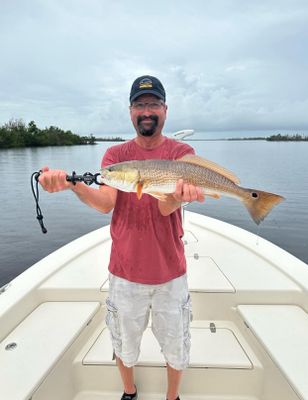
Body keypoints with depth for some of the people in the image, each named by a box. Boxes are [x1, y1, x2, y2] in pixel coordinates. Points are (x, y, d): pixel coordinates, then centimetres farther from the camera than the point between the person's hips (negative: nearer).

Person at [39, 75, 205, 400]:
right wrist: (73, 184, -37)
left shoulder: (181, 152, -5)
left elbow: (166, 207, -20)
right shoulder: (115, 154, -1)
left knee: (175, 345, 18)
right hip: (125, 271, 1)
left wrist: (178, 195, -43)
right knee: (125, 343, 22)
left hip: (170, 271, -1)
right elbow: (105, 202, -18)